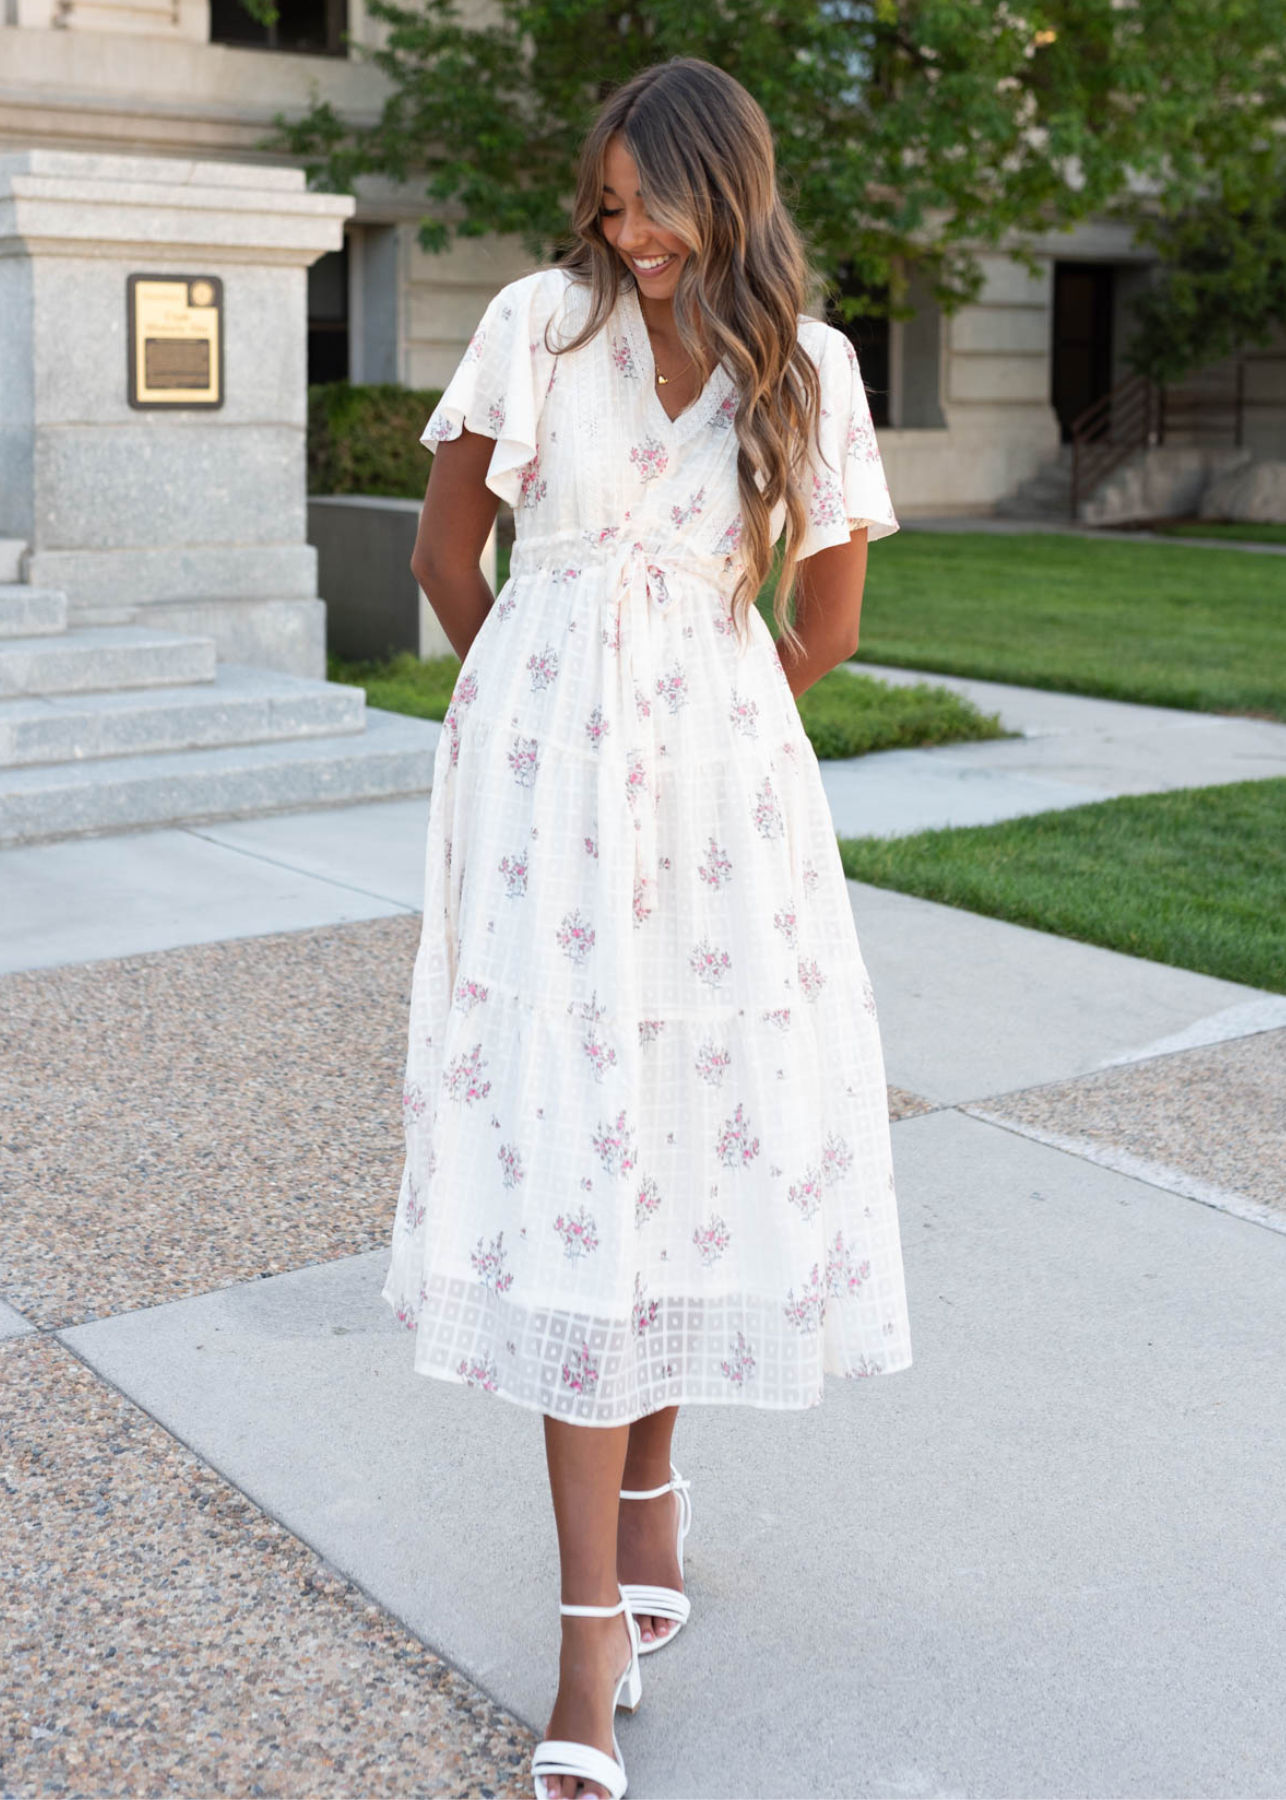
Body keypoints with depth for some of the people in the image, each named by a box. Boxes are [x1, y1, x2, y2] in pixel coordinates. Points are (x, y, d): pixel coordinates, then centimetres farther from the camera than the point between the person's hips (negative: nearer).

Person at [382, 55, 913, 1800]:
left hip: (723, 773, 2)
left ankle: (649, 1478, 30)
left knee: (707, 1122, 4)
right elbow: (446, 557, 7)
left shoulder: (804, 368, 4)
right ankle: (597, 1627, 0)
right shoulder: (541, 322, 0)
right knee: (566, 1143, -6)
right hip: (550, 775, -2)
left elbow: (824, 626, 11)